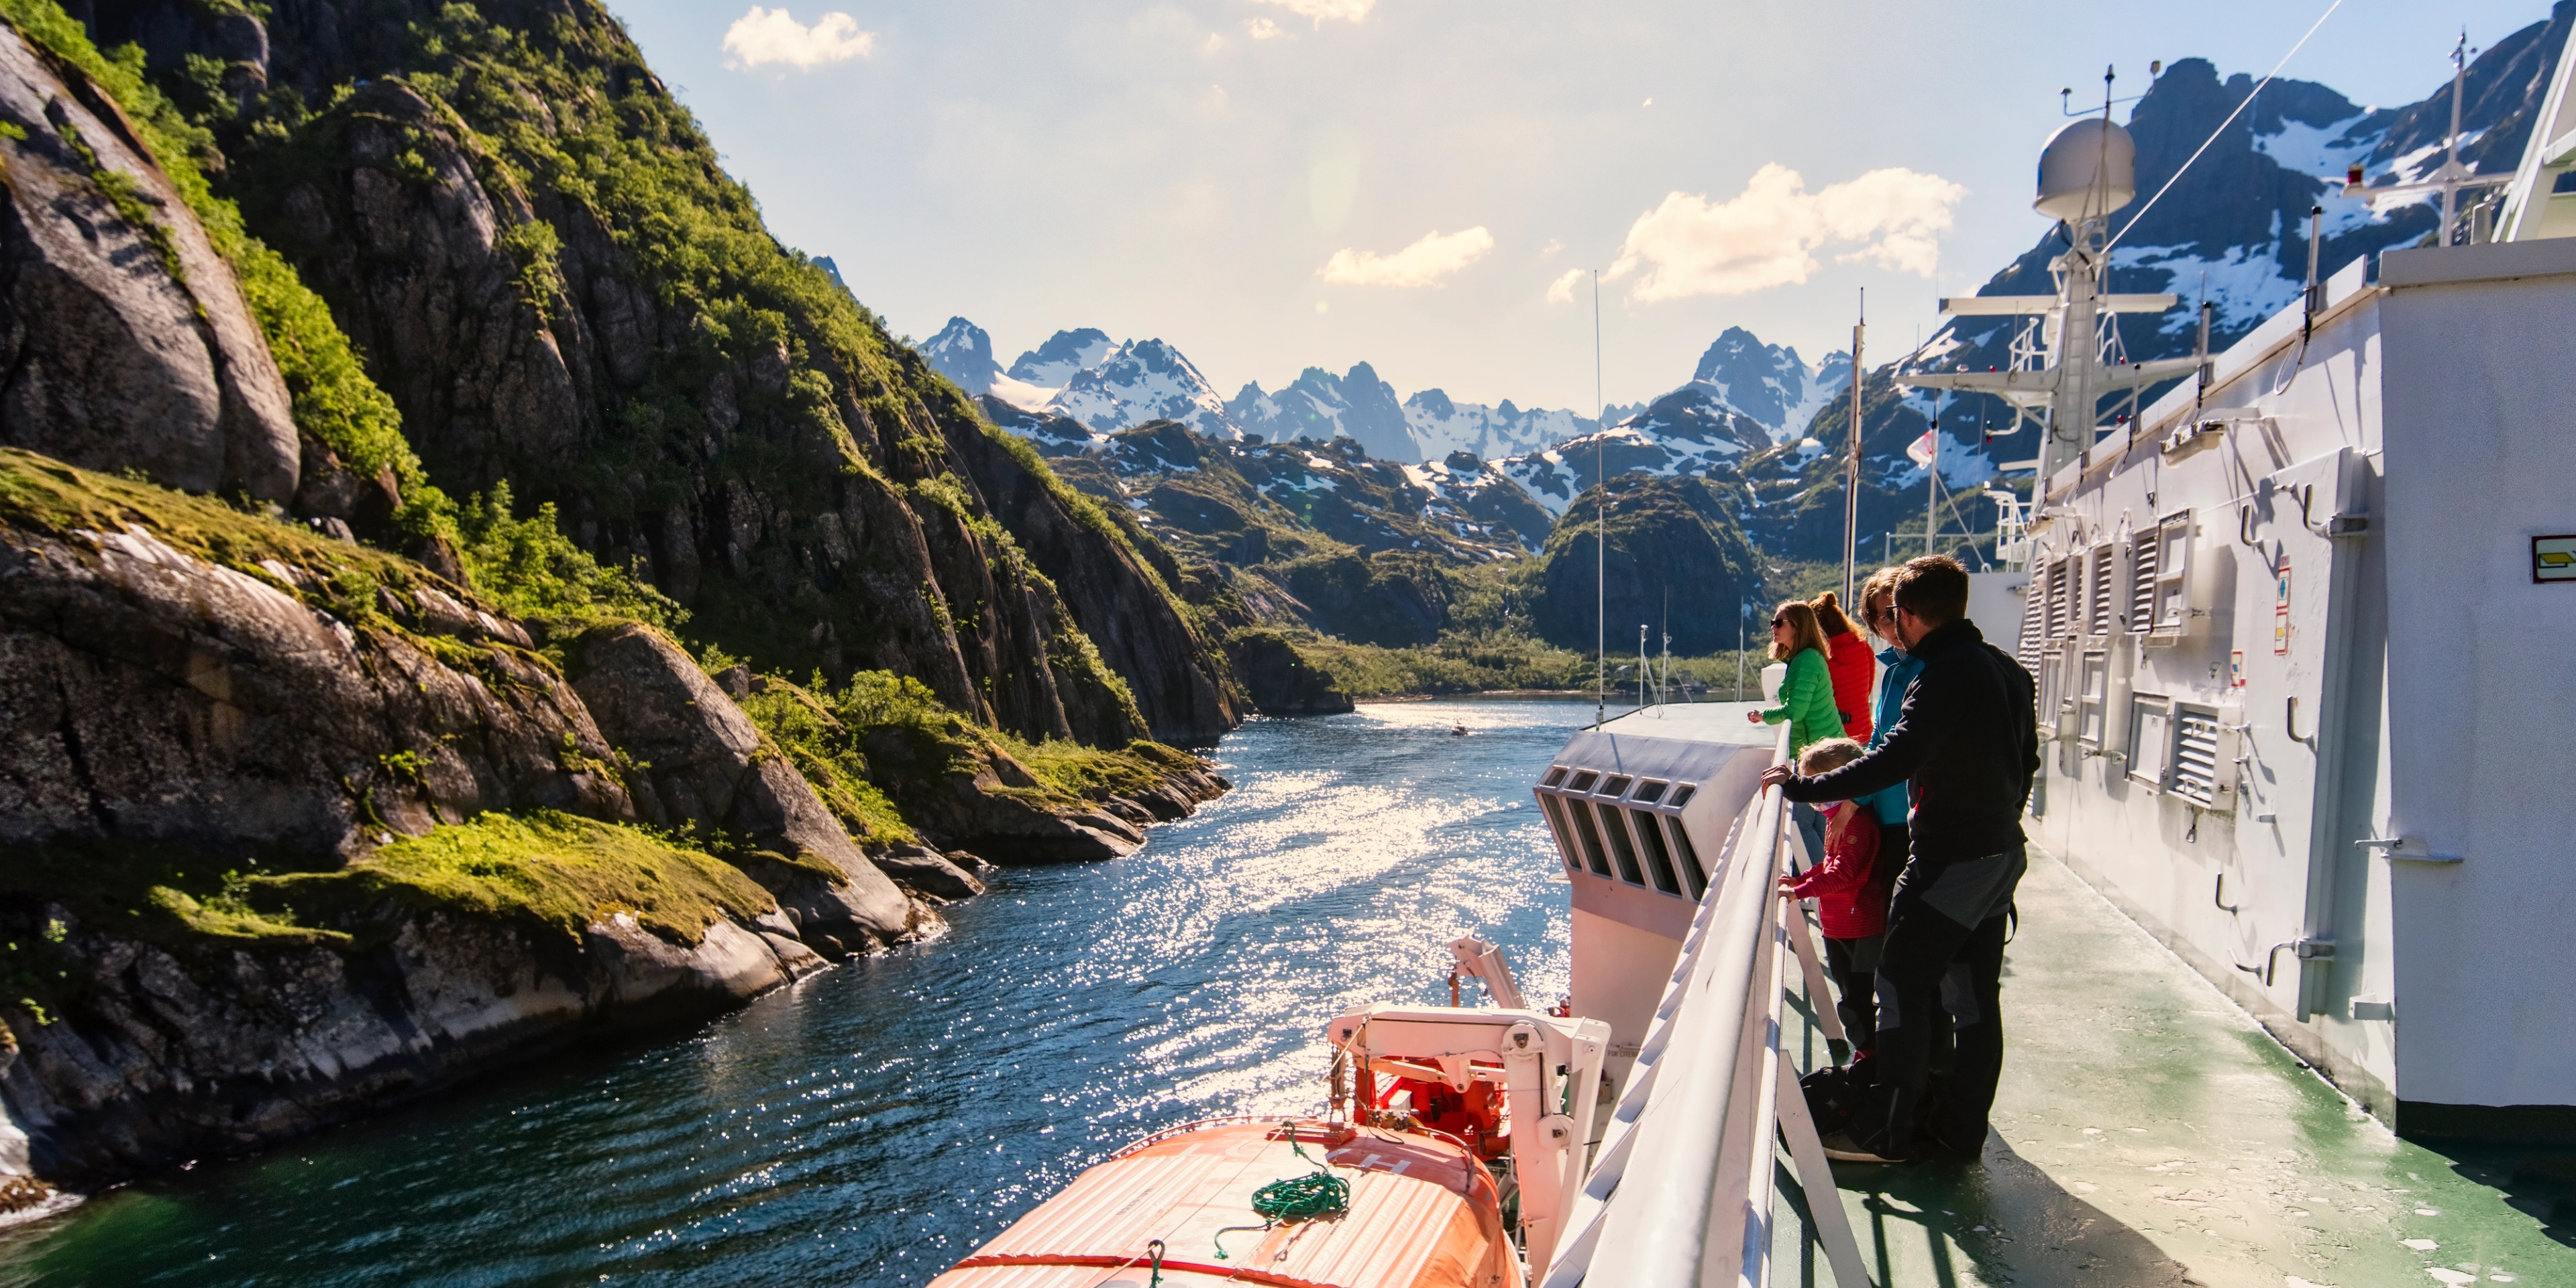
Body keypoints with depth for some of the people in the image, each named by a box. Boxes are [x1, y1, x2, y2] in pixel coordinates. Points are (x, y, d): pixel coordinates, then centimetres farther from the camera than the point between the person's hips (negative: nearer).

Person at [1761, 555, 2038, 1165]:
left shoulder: (1943, 678, -20)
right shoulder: (2007, 670, 10)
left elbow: (1895, 760, -29)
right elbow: (2025, 761, 19)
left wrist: (1804, 786, -25)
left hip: (1949, 859, -9)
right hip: (2001, 853, 9)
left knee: (1902, 985, -3)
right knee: (1975, 996, 13)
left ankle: (1883, 1132, 2)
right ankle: (1961, 1125, 21)